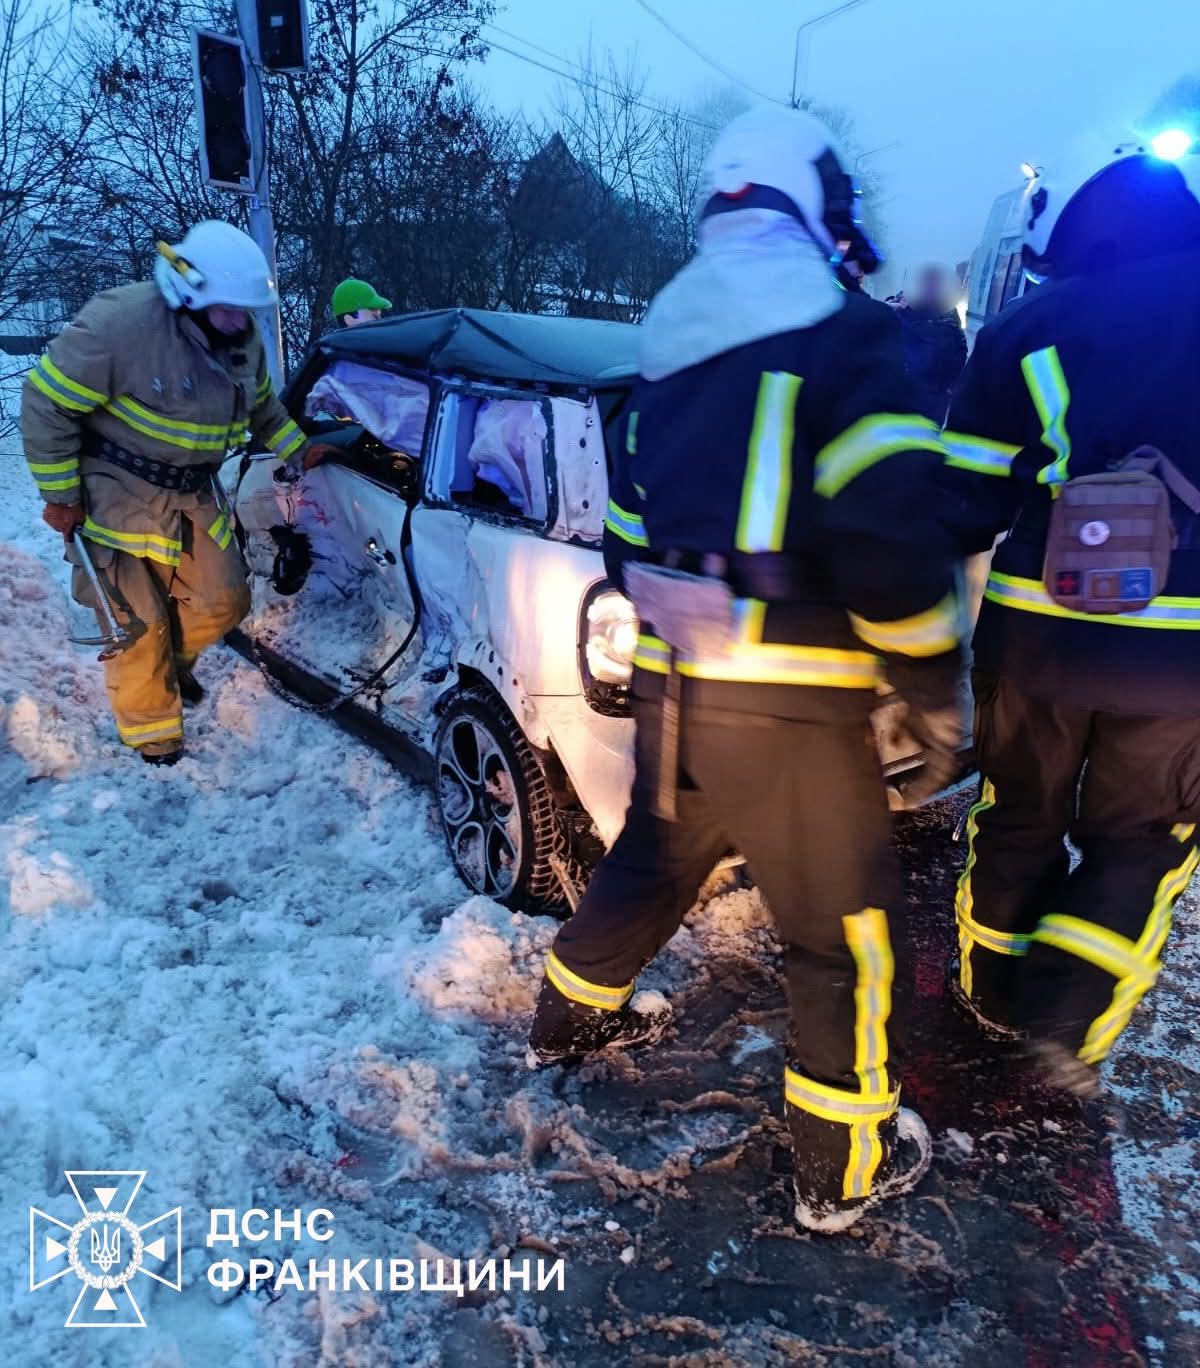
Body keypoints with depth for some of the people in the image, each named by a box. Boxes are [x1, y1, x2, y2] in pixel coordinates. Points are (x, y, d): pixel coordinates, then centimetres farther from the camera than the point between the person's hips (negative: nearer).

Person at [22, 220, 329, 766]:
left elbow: (262, 406, 19)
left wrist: (298, 449, 9)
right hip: (118, 493, -6)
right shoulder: (121, 321, -23)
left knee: (223, 603, 9)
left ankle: (171, 663, 41)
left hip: (194, 495, 6)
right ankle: (151, 727, 22)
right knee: (139, 624, -1)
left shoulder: (243, 340, -1)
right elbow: (47, 403, -17)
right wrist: (60, 493, -15)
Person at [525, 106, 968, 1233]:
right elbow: (885, 535, -17)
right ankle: (843, 1169, 28)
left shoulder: (668, 347, 16)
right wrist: (935, 688, -6)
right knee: (843, 934, 10)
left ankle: (569, 1020, 49)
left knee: (651, 863, 28)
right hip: (788, 705, -7)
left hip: (669, 682, 7)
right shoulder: (841, 329, -7)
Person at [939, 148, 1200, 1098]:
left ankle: (994, 993, 34)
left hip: (1041, 630, 0)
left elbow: (965, 498, 0)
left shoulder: (1030, 329, 1)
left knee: (1019, 817, 20)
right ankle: (1069, 1023, 13)